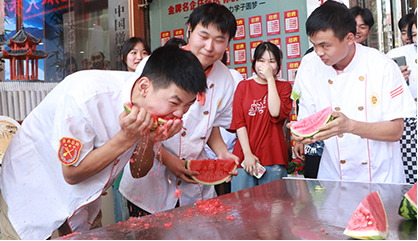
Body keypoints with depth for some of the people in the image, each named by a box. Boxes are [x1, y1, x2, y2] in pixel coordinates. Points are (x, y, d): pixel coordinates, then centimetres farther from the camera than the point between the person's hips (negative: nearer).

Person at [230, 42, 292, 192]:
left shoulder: (284, 87, 10)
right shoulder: (243, 86, 10)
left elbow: (276, 112, -11)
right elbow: (239, 123, 2)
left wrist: (270, 78, -7)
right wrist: (247, 154, -8)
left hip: (274, 159, 0)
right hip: (244, 157, 1)